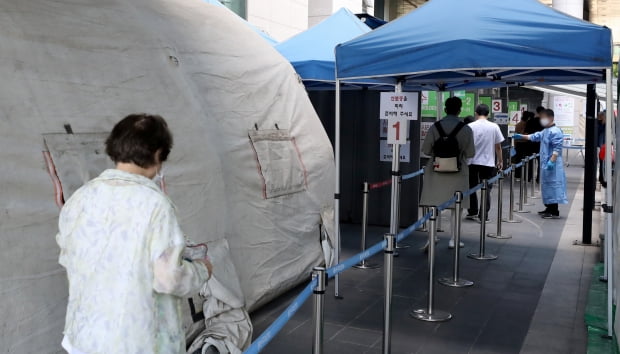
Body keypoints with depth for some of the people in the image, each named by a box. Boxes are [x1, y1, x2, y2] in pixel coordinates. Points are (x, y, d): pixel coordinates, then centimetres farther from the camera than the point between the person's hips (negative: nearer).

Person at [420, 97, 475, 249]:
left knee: (433, 205, 6)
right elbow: (470, 153, -4)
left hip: (436, 169, 0)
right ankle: (453, 239, 18)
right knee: (456, 206, 12)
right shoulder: (466, 129, -6)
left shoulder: (435, 127, -5)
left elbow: (426, 150, -4)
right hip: (458, 172, 0)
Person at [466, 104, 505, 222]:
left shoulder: (470, 127, -6)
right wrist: (500, 161, 13)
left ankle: (473, 212, 17)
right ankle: (483, 216, 3)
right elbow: (498, 146, 1)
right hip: (488, 163, 0)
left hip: (472, 162, 0)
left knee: (471, 188, 14)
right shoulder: (494, 127, -3)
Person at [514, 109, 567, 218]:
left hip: (552, 164, -11)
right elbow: (535, 136, 29)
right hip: (545, 163, 11)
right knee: (546, 185, 16)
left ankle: (554, 212, -7)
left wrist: (552, 161, -28)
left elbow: (557, 148, -22)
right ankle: (549, 208, 25)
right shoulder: (545, 131, 15)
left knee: (552, 185, -9)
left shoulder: (555, 131, -16)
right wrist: (521, 136, 25)